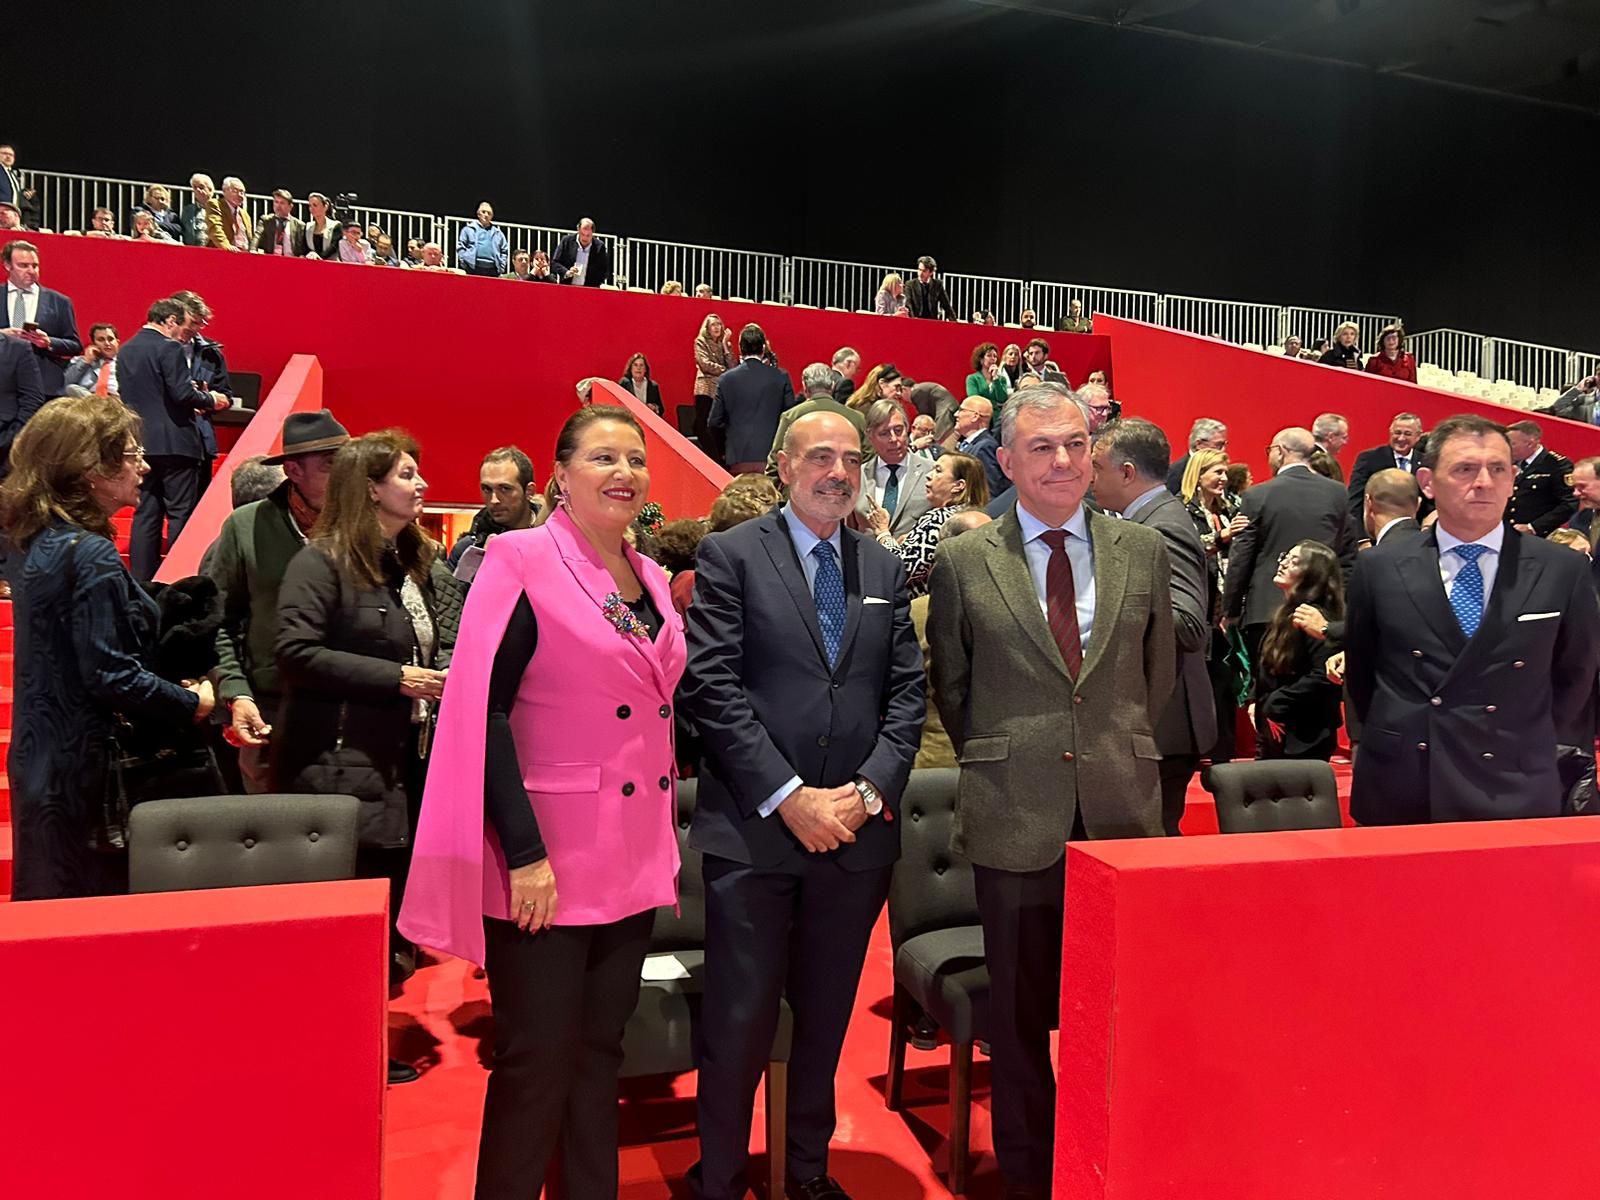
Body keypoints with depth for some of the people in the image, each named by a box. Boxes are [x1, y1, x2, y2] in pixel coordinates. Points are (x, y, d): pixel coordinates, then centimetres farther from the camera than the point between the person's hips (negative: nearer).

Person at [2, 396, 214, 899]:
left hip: (43, 761, 9)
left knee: (51, 900, 20)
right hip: (86, 771, -9)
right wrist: (192, 704, -10)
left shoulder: (41, 543, 8)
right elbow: (111, 675, -23)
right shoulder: (92, 555, -20)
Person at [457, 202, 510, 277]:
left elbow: (505, 251, 18)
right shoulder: (469, 229, 12)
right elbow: (460, 247, 7)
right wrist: (465, 261, -5)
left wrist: (501, 266, 6)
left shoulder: (497, 233, 21)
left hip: (493, 270, 2)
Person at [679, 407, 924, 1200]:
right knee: (739, 1022, 3)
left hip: (857, 831, 4)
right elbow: (710, 687, -9)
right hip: (753, 830, -4)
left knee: (827, 1018, 16)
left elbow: (907, 691, 9)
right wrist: (789, 796, -14)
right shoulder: (730, 556, -1)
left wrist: (871, 789, -6)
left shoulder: (885, 569, 12)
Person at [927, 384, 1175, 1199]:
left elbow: (1159, 672, 15)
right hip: (1016, 818, -1)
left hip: (1123, 810, 2)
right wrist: (996, 767, 8)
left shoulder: (1143, 551, 6)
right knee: (1020, 1011, 11)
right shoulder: (962, 564, 0)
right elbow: (951, 688, 8)